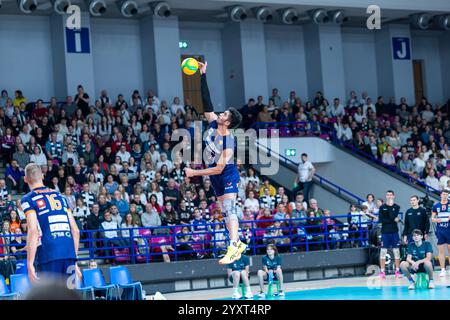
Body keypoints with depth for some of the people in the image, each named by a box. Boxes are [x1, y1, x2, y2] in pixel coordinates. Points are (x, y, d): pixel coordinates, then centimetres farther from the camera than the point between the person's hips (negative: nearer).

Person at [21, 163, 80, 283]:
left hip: (48, 256, -5)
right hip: (69, 253, 5)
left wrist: (30, 264, -11)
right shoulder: (60, 196, 19)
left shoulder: (28, 199, 2)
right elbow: (75, 231, 17)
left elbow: (33, 231, -11)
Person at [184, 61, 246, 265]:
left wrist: (194, 173, -24)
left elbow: (219, 169, -25)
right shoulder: (213, 123, -4)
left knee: (229, 210, -20)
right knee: (226, 211, 9)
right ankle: (238, 244, 15)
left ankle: (233, 247, -31)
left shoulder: (228, 142, -24)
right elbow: (207, 103, -1)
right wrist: (202, 76, -5)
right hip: (217, 178, 8)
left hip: (227, 174, -8)